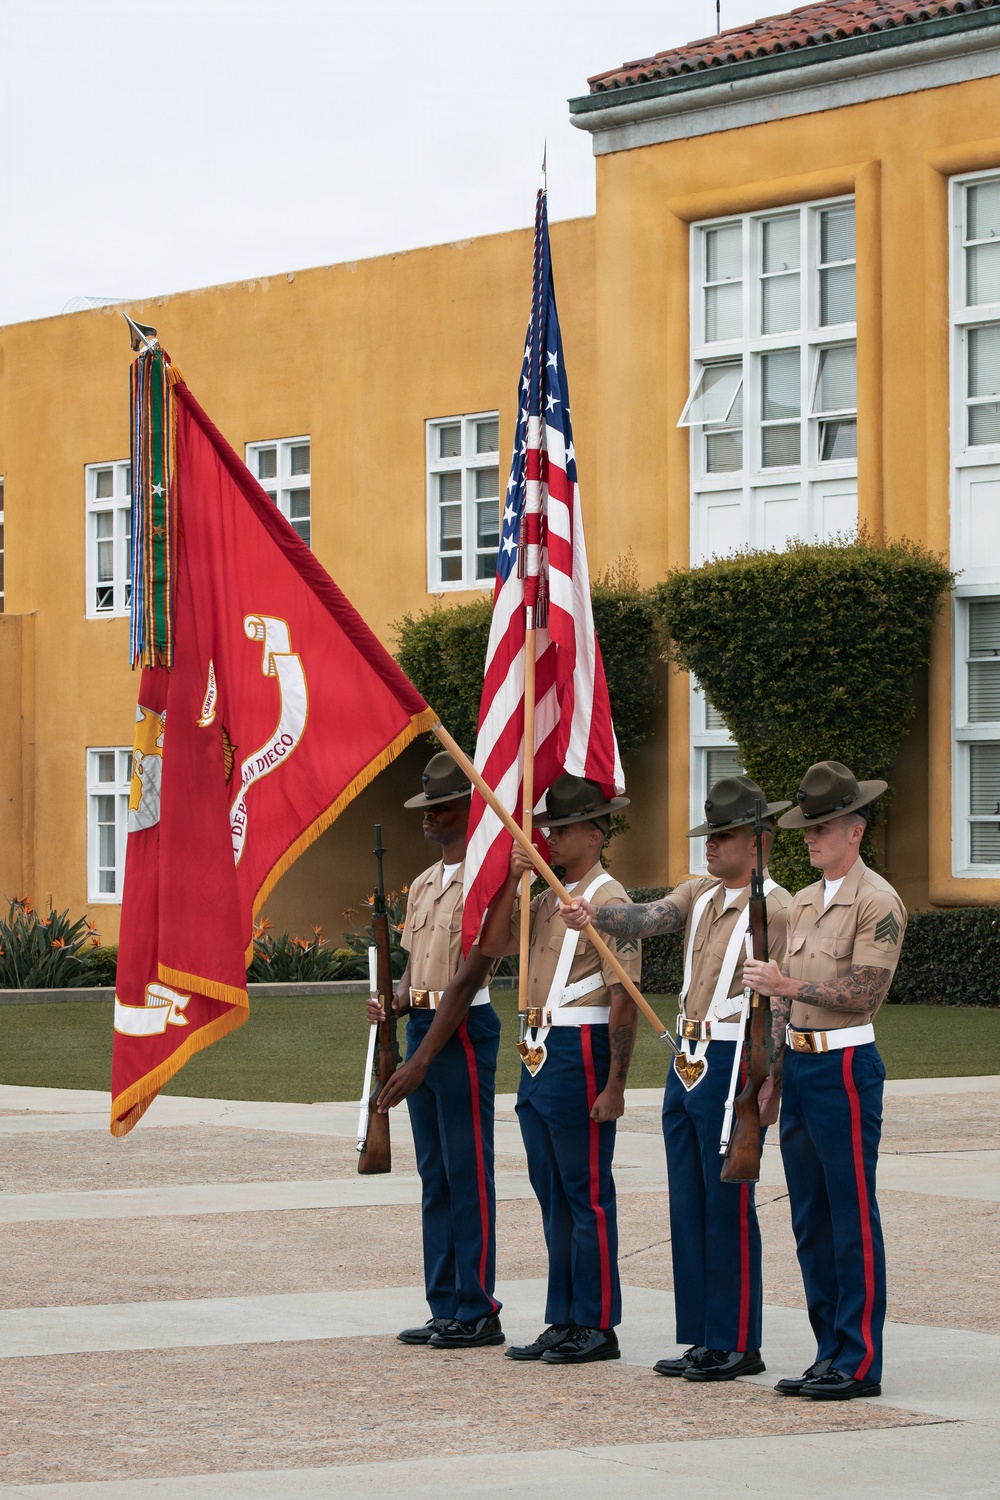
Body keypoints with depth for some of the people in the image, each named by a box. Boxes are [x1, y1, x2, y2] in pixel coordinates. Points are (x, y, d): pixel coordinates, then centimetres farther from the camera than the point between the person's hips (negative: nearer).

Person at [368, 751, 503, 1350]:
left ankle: (479, 1312, 0)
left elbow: (467, 979, -17)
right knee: (434, 1175, 10)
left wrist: (421, 1061, -21)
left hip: (465, 1031, -9)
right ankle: (447, 1310, 14)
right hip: (422, 1027, 9)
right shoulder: (423, 885, 16)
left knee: (467, 1174, -5)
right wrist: (393, 1005, -4)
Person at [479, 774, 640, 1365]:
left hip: (581, 1054, -9)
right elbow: (493, 944, 10)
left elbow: (624, 1000, -16)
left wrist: (614, 1086, -19)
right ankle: (564, 1322, 18)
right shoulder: (548, 901, 16)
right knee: (553, 1195, 12)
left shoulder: (607, 901, -12)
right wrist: (514, 880, 0)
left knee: (586, 1195, -3)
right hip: (540, 1056, 9)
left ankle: (598, 1327, 2)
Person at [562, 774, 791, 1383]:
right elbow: (650, 919, -2)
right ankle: (703, 1338, 17)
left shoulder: (777, 909, -10)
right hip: (687, 1062, 8)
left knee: (728, 1206, -4)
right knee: (688, 1205, 10)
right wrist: (594, 915, -22)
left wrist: (772, 1087, -18)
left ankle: (739, 1344, 3)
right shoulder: (699, 893, 13)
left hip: (735, 1065, -8)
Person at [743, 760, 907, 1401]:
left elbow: (863, 996, -17)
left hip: (846, 1067, -8)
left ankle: (860, 1363, -2)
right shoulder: (804, 903, 15)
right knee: (811, 1220, 10)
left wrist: (787, 984, -20)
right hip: (800, 1064, 8)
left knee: (853, 1218, -5)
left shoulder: (878, 903, -10)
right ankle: (830, 1353, 17)